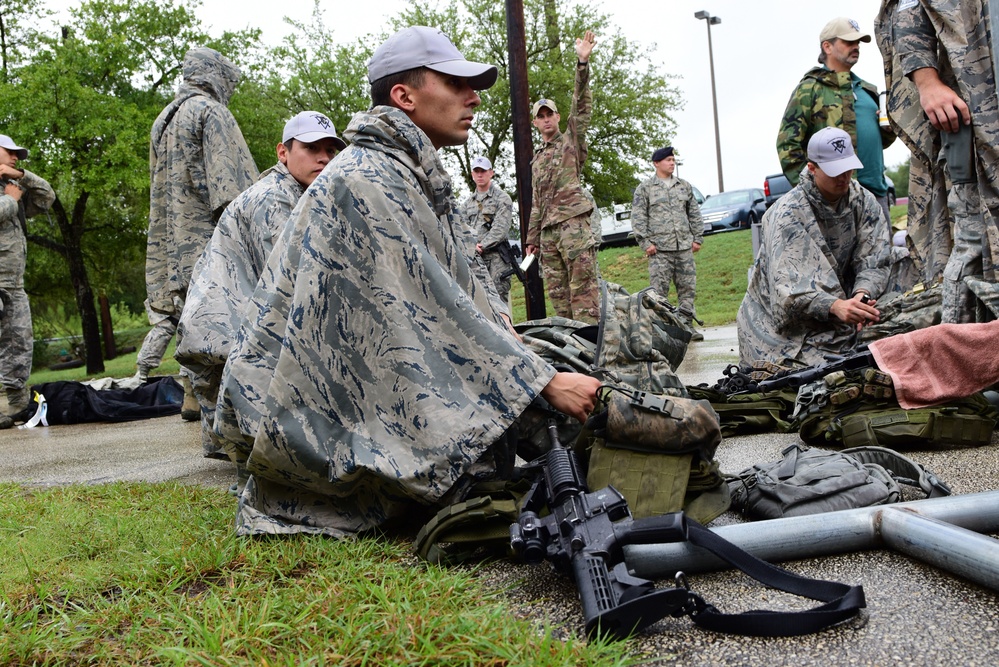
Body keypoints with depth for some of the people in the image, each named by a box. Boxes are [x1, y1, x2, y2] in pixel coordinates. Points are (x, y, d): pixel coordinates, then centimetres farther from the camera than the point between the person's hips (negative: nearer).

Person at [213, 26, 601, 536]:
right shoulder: (365, 183, -21)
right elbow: (432, 315, -25)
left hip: (367, 379, 9)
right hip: (311, 411, -9)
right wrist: (545, 383, -22)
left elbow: (468, 292, 8)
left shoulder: (418, 179, 10)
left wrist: (522, 356, -5)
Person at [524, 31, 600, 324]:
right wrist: (532, 238, 19)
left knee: (582, 286, -12)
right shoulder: (536, 159, 23)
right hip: (547, 231, 6)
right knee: (557, 291, 5)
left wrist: (582, 63, -17)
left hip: (573, 222, -6)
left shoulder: (571, 140, 8)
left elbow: (582, 106, -7)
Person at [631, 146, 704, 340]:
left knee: (688, 287, 4)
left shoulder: (684, 186, 16)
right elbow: (638, 217, 0)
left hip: (685, 246, 4)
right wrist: (645, 242, -8)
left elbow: (694, 214, 18)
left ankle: (687, 325, 11)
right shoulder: (645, 188, 4)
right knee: (659, 289, -5)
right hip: (659, 248, -4)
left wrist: (697, 238, 10)